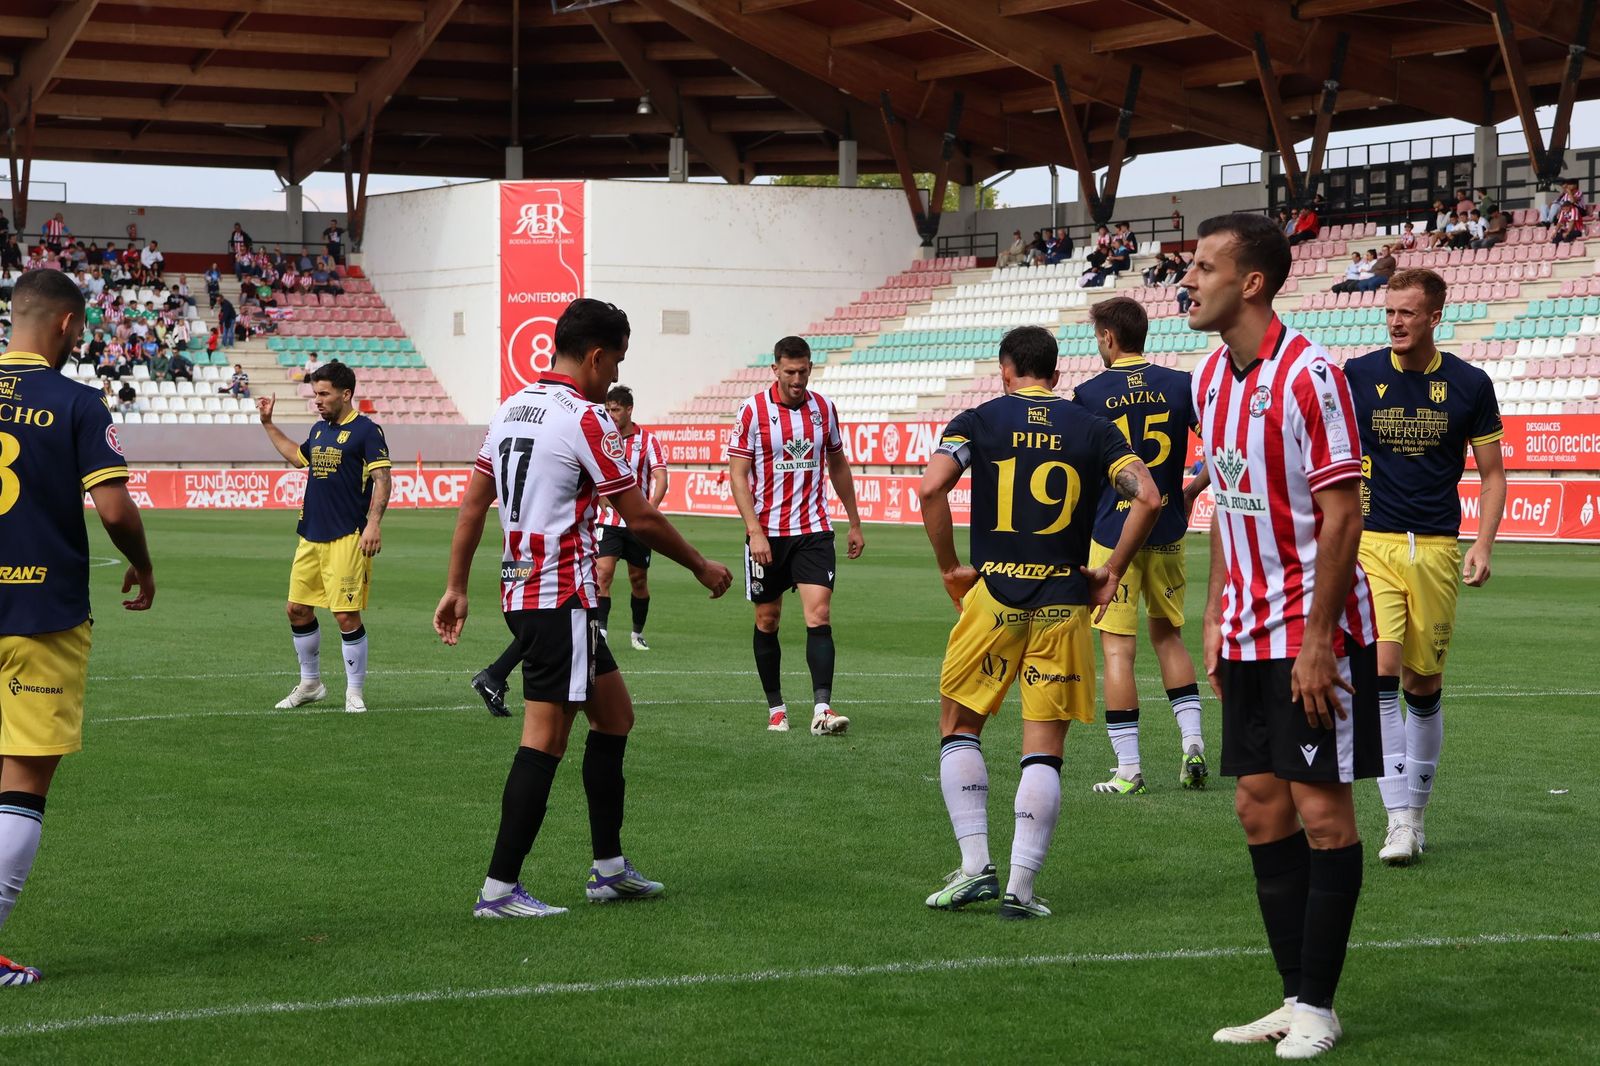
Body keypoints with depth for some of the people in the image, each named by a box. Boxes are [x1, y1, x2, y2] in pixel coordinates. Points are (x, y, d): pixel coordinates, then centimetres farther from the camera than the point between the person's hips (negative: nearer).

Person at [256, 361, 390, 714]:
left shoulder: (366, 430, -8)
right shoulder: (319, 430, 15)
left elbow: (382, 479, -14)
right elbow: (298, 456, 36)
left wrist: (373, 524, -25)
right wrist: (268, 424, 35)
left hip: (346, 539, -8)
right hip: (311, 536, 8)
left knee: (347, 616, -8)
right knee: (297, 610, 11)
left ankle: (355, 691, 5)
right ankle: (310, 683, 26)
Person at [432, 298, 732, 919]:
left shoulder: (511, 408, 11)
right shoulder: (585, 420, -14)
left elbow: (473, 502, 14)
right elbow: (640, 519, -10)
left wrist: (456, 587, 18)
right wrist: (701, 568, 4)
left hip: (521, 589, 9)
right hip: (560, 598, -9)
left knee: (614, 714, 17)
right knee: (545, 739, -7)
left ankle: (609, 869, 21)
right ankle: (499, 889, -6)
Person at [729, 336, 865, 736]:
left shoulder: (824, 408, 5)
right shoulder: (752, 411, -6)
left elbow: (838, 466, 17)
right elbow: (738, 475, -7)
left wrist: (855, 523, 18)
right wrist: (755, 532, -16)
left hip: (813, 531, 1)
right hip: (766, 533, -1)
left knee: (819, 614, -12)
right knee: (767, 620, 7)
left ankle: (822, 709, -18)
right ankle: (775, 707, 19)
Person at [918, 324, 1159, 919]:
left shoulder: (977, 422, 3)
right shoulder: (1092, 430, 7)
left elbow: (930, 488, -13)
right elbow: (1147, 498, -5)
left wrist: (950, 568, -2)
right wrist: (1112, 573, 4)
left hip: (993, 597, -1)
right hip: (1063, 607, 1)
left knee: (959, 728, 15)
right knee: (1043, 749, 5)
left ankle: (975, 864, 7)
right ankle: (1021, 887, 0)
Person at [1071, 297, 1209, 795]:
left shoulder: (1088, 394, -6)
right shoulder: (1179, 385, 0)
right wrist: (1191, 491, 12)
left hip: (1112, 532, -3)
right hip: (1167, 530, 3)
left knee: (1118, 649, 0)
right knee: (1169, 636, 20)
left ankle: (1128, 771, 0)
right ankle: (1192, 742, 9)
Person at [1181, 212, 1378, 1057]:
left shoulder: (1308, 375, -16)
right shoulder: (1211, 378, 8)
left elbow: (1341, 517, -17)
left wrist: (1316, 641, -19)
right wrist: (1215, 620, 11)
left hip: (1314, 635, -8)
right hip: (1248, 632, 8)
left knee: (1321, 811, -2)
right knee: (1260, 808, 8)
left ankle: (1317, 1009, 5)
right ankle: (1295, 999, 16)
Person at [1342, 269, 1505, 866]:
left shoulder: (1469, 385, 2)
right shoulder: (1356, 377, 1)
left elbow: (1492, 472, 9)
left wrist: (1483, 545, -4)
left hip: (1437, 549, 1)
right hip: (1371, 546, -1)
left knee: (1424, 685, 6)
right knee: (1381, 672, -16)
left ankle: (1415, 808, 22)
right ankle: (1399, 819, -16)